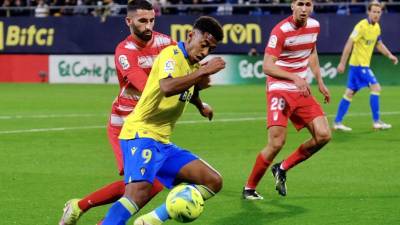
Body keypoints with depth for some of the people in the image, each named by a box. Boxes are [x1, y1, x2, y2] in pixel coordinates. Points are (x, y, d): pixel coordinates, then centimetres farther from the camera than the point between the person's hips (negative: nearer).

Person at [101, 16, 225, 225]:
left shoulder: (193, 65, 16)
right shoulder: (171, 54, -10)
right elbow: (167, 87, -32)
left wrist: (201, 106, 33)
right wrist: (204, 71, -27)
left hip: (163, 143, 9)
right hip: (141, 134, -9)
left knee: (213, 182, 1)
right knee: (140, 191, -31)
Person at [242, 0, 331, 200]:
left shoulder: (314, 26, 5)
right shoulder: (281, 31, -16)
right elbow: (267, 66, -21)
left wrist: (320, 82, 22)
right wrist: (295, 77, -32)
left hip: (302, 90, 7)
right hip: (279, 90, -7)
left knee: (323, 135, -6)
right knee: (276, 143, -16)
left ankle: (282, 169, 13)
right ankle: (249, 189, 2)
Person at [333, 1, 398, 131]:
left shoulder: (377, 27, 9)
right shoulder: (362, 26, -17)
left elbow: (379, 44, 24)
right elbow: (349, 44, -19)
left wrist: (389, 55, 13)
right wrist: (342, 63, -22)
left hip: (363, 64, 9)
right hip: (358, 63, -9)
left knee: (350, 92, 10)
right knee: (375, 87, -12)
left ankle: (337, 123, 13)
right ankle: (376, 122, -7)